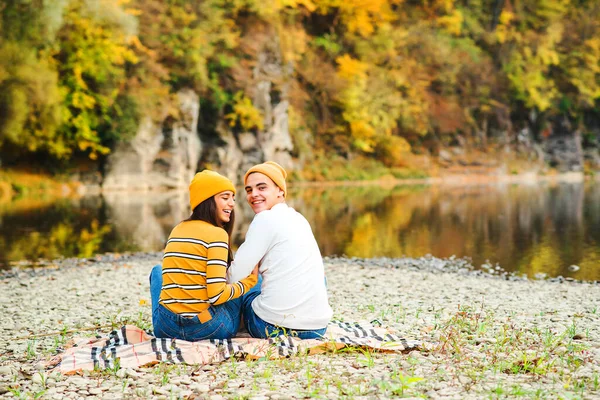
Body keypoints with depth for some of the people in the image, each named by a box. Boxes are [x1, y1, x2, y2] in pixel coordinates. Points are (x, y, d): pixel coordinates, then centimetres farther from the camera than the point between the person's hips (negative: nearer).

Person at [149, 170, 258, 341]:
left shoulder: (176, 230, 12)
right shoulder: (217, 234, -9)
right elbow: (217, 295, -16)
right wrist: (249, 280, 0)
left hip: (165, 329, 5)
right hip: (205, 329, -4)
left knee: (158, 271, 35)